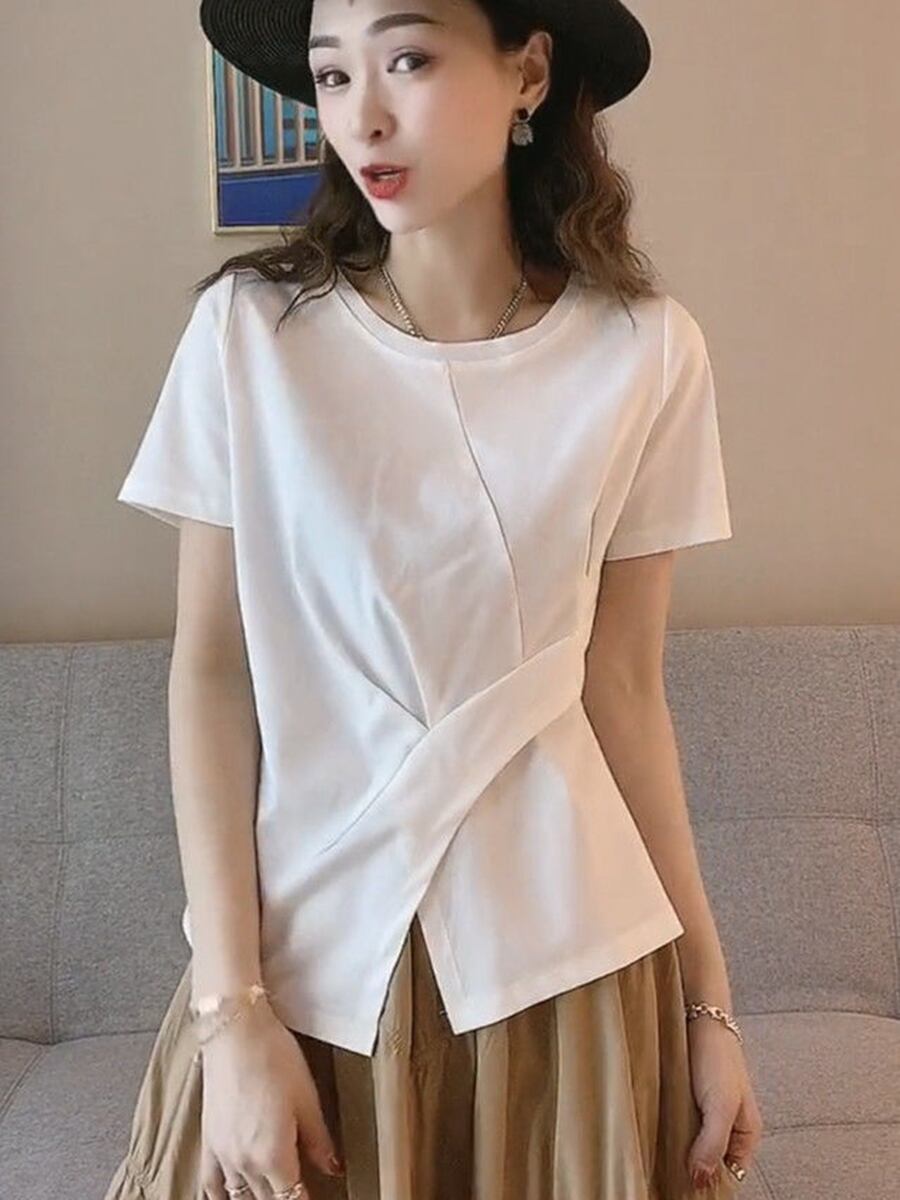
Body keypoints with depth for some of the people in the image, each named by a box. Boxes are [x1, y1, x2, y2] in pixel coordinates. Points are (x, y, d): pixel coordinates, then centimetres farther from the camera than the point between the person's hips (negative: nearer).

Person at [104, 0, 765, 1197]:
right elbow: (210, 671, -6)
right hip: (309, 947, 0)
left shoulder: (646, 350, -5)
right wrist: (229, 1003, -10)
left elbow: (622, 689, 0)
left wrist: (709, 999, 3)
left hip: (563, 952, 1)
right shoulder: (250, 327, -9)